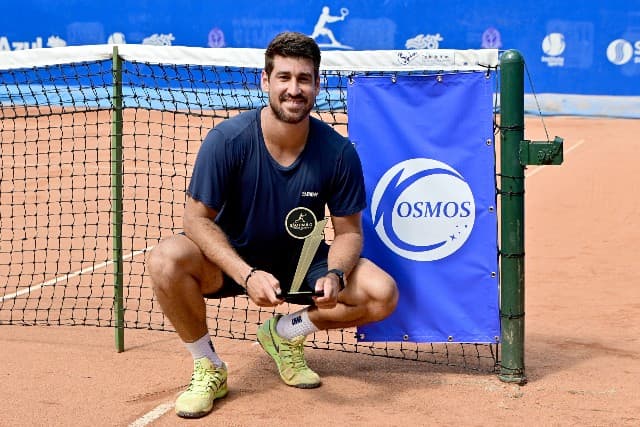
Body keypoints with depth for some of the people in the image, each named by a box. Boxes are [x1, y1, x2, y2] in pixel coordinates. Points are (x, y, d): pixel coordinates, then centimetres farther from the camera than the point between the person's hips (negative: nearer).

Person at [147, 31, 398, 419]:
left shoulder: (338, 152, -15)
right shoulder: (227, 140, -21)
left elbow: (348, 231, -5)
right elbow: (197, 218, -18)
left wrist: (335, 275, -28)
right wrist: (246, 275, -32)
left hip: (301, 262, 2)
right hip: (234, 259, -2)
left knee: (383, 295, -20)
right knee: (166, 260, -33)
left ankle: (285, 332, 8)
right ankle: (208, 368, -7)